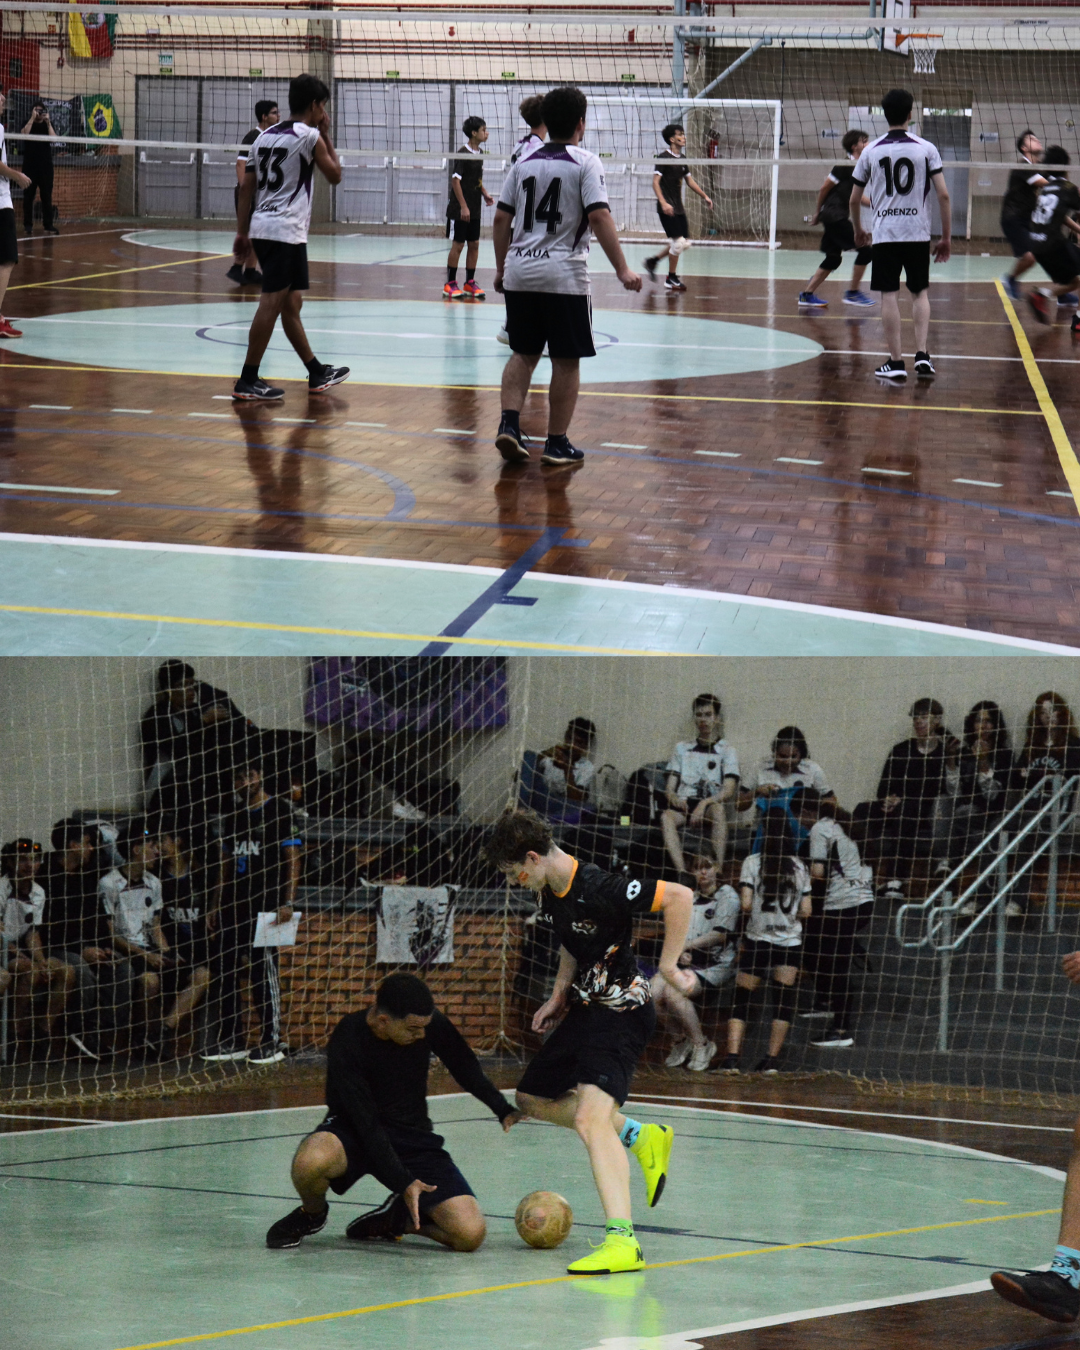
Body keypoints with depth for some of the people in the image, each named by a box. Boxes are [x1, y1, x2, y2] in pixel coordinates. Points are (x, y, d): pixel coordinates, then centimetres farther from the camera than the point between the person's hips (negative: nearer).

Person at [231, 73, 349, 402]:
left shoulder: (265, 136, 14)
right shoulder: (310, 137, -8)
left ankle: (317, 373, 24)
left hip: (261, 227, 9)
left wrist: (242, 233, 14)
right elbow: (334, 175, 4)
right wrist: (326, 136, 11)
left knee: (291, 302, 14)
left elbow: (247, 187, 12)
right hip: (286, 230, -9)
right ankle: (248, 381, -9)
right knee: (272, 303, -8)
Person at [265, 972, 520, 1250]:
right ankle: (312, 1214, -2)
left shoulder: (430, 1024, -11)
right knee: (311, 1162, -40)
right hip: (354, 1133, -3)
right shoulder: (347, 1042, -23)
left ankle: (397, 1217, 12)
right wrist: (403, 1183, -29)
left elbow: (467, 1069, 10)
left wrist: (505, 1111, 0)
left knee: (470, 1234, -20)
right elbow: (366, 1123, -23)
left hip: (413, 1138, 3)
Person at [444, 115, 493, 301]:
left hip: (475, 209, 7)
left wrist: (485, 194, 5)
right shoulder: (463, 154, -14)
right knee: (457, 245, -2)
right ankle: (450, 284, 6)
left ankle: (470, 283, 14)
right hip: (459, 209, -7)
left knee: (474, 244, 8)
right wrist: (463, 207, -19)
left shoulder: (479, 153, 9)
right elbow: (455, 180, -16)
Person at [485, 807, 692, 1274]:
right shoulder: (548, 893, 3)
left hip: (623, 1011, -10)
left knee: (590, 1117, -27)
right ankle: (640, 1137, 30)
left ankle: (621, 1240, -35)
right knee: (533, 1100, 21)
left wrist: (668, 965, -22)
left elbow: (680, 897, -26)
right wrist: (560, 994, 14)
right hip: (586, 1007, 10)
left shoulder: (599, 889, -25)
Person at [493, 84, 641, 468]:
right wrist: (622, 270, -14)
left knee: (524, 353, 16)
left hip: (519, 273, 5)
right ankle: (557, 444, 7)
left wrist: (501, 268, 18)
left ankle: (509, 424, 2)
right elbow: (599, 217, -15)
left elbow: (501, 218, 8)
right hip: (564, 276, -5)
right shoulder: (585, 163, -6)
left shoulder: (523, 163, 8)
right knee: (566, 360, 4)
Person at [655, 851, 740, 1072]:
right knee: (652, 992, -21)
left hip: (717, 965, -6)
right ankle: (683, 1040, 3)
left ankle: (701, 1045, -14)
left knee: (673, 991, -32)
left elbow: (721, 934, -10)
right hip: (688, 963, 6)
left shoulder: (727, 895, 0)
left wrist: (688, 945, -13)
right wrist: (680, 953, -4)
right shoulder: (690, 898, 20)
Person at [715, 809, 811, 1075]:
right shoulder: (799, 866, 4)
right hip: (790, 941, 1)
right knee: (784, 998, 5)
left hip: (757, 939, -1)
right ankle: (772, 1060, 0)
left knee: (742, 997, 3)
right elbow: (805, 911, 3)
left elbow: (746, 904, -10)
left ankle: (732, 1057, -7)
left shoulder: (752, 862, -4)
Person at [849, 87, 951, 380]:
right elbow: (943, 194, -4)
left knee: (889, 295, 3)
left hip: (884, 234, 0)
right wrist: (946, 237, 4)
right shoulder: (926, 149, 0)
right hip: (918, 234, 0)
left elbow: (854, 199, 9)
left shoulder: (871, 151, 3)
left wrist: (858, 230, 26)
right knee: (920, 293, 14)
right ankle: (922, 354, 2)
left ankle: (896, 361, 1)